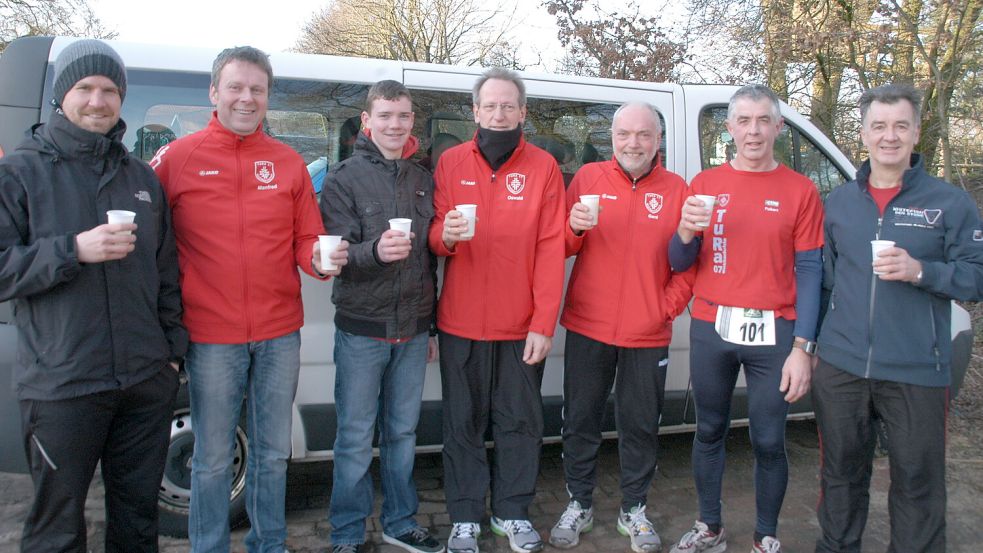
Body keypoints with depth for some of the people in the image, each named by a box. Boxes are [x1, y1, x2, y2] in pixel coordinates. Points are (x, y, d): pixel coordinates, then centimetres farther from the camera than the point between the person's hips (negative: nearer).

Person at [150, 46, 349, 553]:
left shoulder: (289, 163, 7)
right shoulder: (177, 158, -2)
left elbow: (306, 241, 8)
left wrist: (322, 258, -14)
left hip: (280, 333, 3)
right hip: (212, 336, -3)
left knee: (273, 452, 15)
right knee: (213, 459, 8)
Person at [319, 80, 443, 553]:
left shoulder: (424, 181, 11)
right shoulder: (344, 177, -2)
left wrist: (432, 326, 16)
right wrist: (374, 251, -32)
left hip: (414, 331, 4)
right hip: (361, 330, -4)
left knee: (403, 432, 13)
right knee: (356, 438, 3)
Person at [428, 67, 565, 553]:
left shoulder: (543, 167, 1)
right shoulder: (451, 162, 4)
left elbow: (550, 250, -3)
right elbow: (435, 235, 3)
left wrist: (544, 324, -9)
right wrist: (445, 235, -22)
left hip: (522, 327, 0)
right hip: (461, 324, 1)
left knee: (521, 421, 10)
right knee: (462, 423, 9)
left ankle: (513, 512, 29)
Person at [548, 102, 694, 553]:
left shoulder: (676, 189, 2)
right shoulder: (589, 177, 2)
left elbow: (688, 262, 3)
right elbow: (561, 248, 2)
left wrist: (668, 306, -7)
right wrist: (575, 228, -18)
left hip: (648, 334, 0)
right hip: (587, 327, 0)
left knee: (641, 426, 12)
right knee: (580, 421, 10)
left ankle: (634, 510, 31)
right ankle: (579, 505, 29)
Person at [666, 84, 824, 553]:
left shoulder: (800, 190, 1)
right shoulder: (705, 183, 6)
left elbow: (809, 273, -2)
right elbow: (678, 263, 6)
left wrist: (802, 347, -10)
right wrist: (685, 232, -17)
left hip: (773, 336, -2)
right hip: (711, 330, 2)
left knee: (769, 442, 5)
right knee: (709, 432, 13)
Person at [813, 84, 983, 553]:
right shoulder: (838, 201, 9)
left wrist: (920, 271, -20)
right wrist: (813, 336, 6)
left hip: (916, 371, -3)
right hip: (840, 365, 3)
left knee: (917, 480, 7)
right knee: (841, 469, 16)